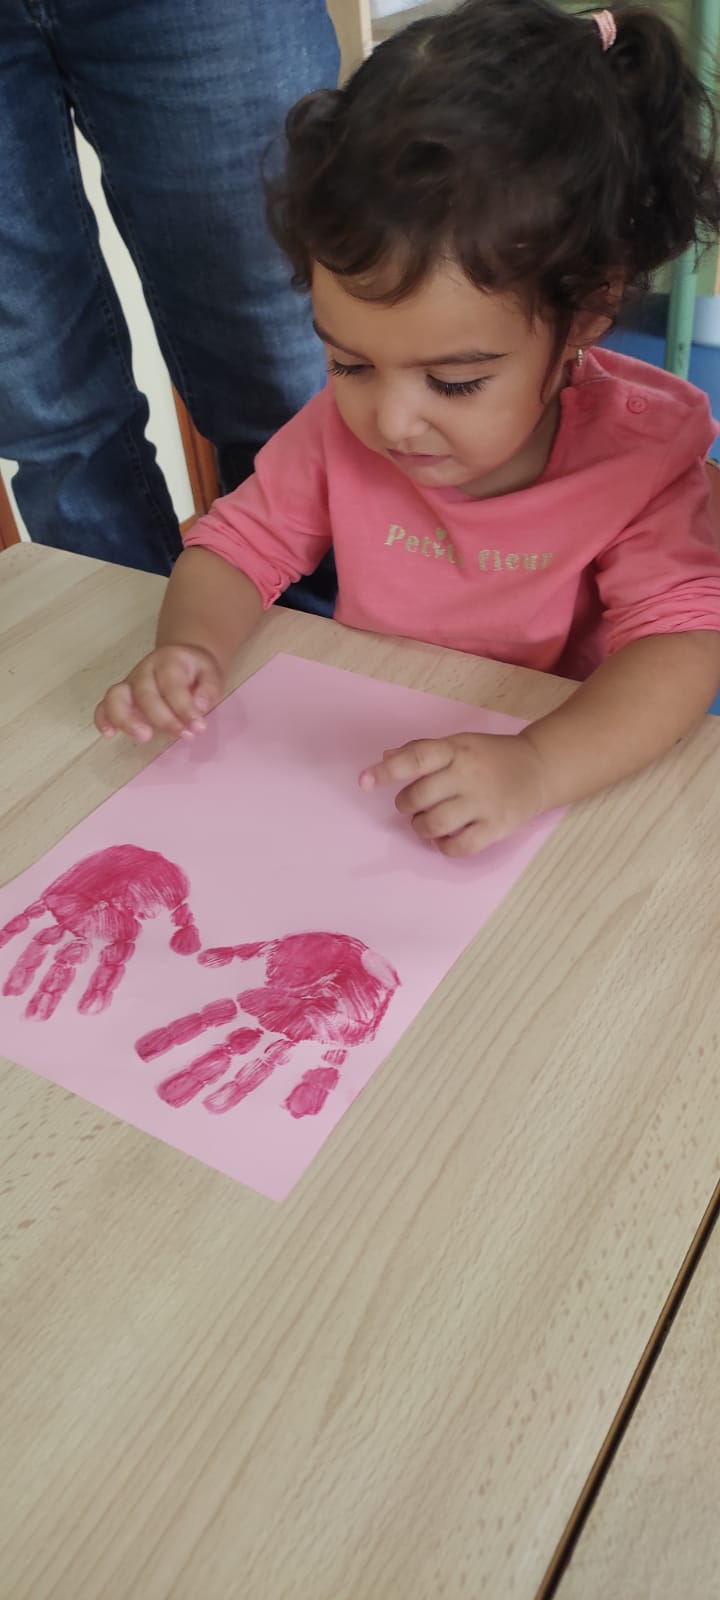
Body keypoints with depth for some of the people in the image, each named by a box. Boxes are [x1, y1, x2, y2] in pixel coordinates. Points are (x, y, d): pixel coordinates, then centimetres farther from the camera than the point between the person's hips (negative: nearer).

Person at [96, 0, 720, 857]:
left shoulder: (636, 461, -15)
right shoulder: (341, 427, -5)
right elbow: (239, 544, 3)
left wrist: (538, 767, -40)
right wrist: (189, 648, -20)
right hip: (352, 772, 3)